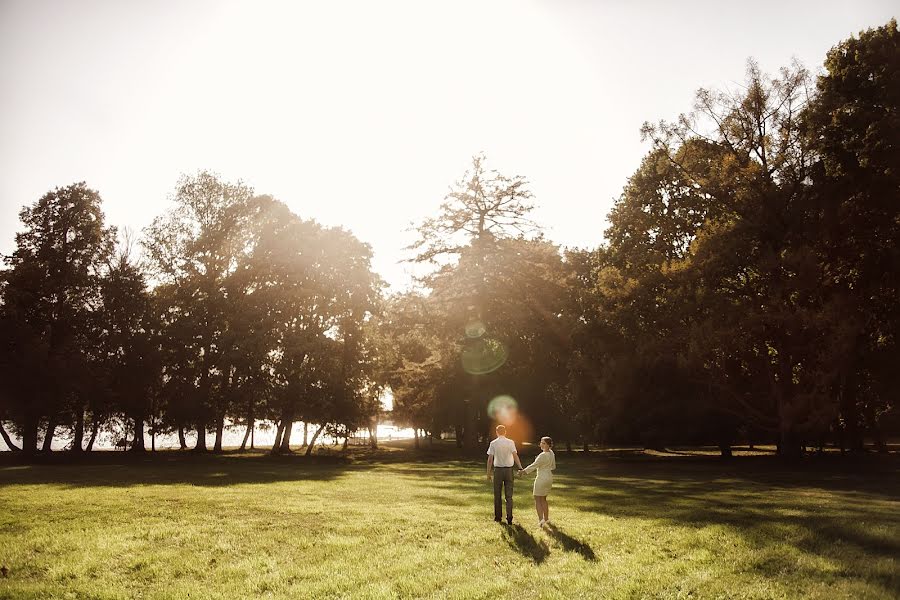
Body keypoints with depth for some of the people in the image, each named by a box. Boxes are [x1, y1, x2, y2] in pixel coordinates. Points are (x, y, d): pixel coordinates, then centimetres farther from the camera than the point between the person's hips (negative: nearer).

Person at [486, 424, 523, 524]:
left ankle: (498, 517, 18)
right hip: (509, 470, 0)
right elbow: (515, 456, -14)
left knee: (497, 495, 12)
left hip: (498, 470, 0)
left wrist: (488, 473, 0)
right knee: (509, 495, 6)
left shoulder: (493, 443, -3)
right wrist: (520, 468, -18)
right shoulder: (510, 442, -2)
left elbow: (490, 459, -5)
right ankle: (509, 518, 1)